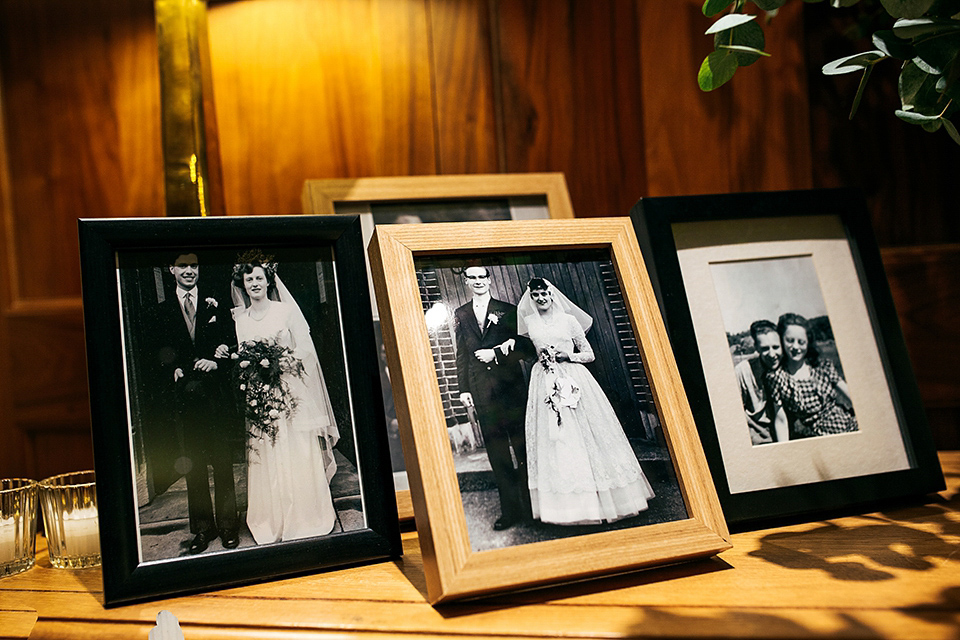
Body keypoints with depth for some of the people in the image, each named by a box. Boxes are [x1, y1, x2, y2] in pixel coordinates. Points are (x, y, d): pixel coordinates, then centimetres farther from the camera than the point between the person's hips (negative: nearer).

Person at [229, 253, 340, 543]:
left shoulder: (286, 310, 3)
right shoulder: (238, 318, 11)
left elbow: (305, 349, -1)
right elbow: (238, 357, 15)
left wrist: (278, 360, -14)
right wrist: (245, 364, -6)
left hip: (290, 393, -2)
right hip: (256, 397, 2)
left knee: (298, 458, -2)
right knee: (265, 463, 2)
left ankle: (305, 520, 8)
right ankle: (273, 526, 10)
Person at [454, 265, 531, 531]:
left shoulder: (507, 310, 5)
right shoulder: (461, 314, 12)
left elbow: (522, 345, 1)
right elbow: (461, 354, 10)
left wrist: (496, 353, -11)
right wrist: (463, 388, 4)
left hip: (511, 386, -2)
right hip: (482, 389, 2)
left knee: (523, 446, 3)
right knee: (496, 451, 2)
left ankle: (532, 505, 14)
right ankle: (510, 510, 6)